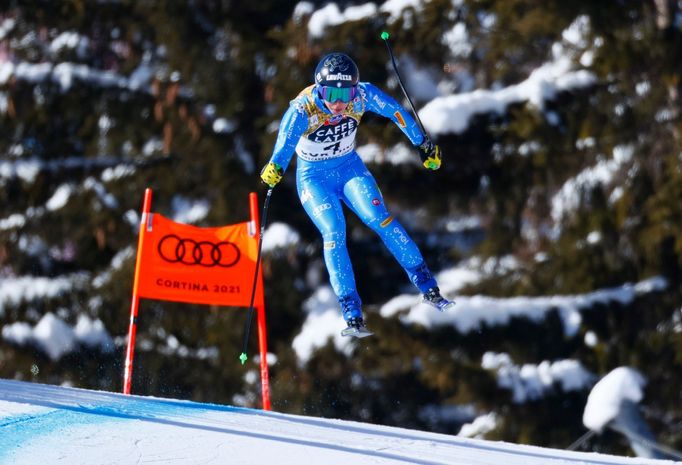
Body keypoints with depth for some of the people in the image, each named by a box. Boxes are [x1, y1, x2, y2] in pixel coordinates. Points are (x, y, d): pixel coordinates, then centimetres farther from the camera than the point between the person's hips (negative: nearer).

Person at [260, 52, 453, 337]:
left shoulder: (362, 95, -21)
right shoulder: (302, 109, -30)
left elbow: (395, 112, -6)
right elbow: (286, 141, -46)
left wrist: (423, 144, 4)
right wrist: (276, 168, -67)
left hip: (349, 167, 2)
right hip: (314, 178, -2)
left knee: (379, 219, -17)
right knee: (334, 234, -19)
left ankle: (428, 287, -8)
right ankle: (352, 315, -16)